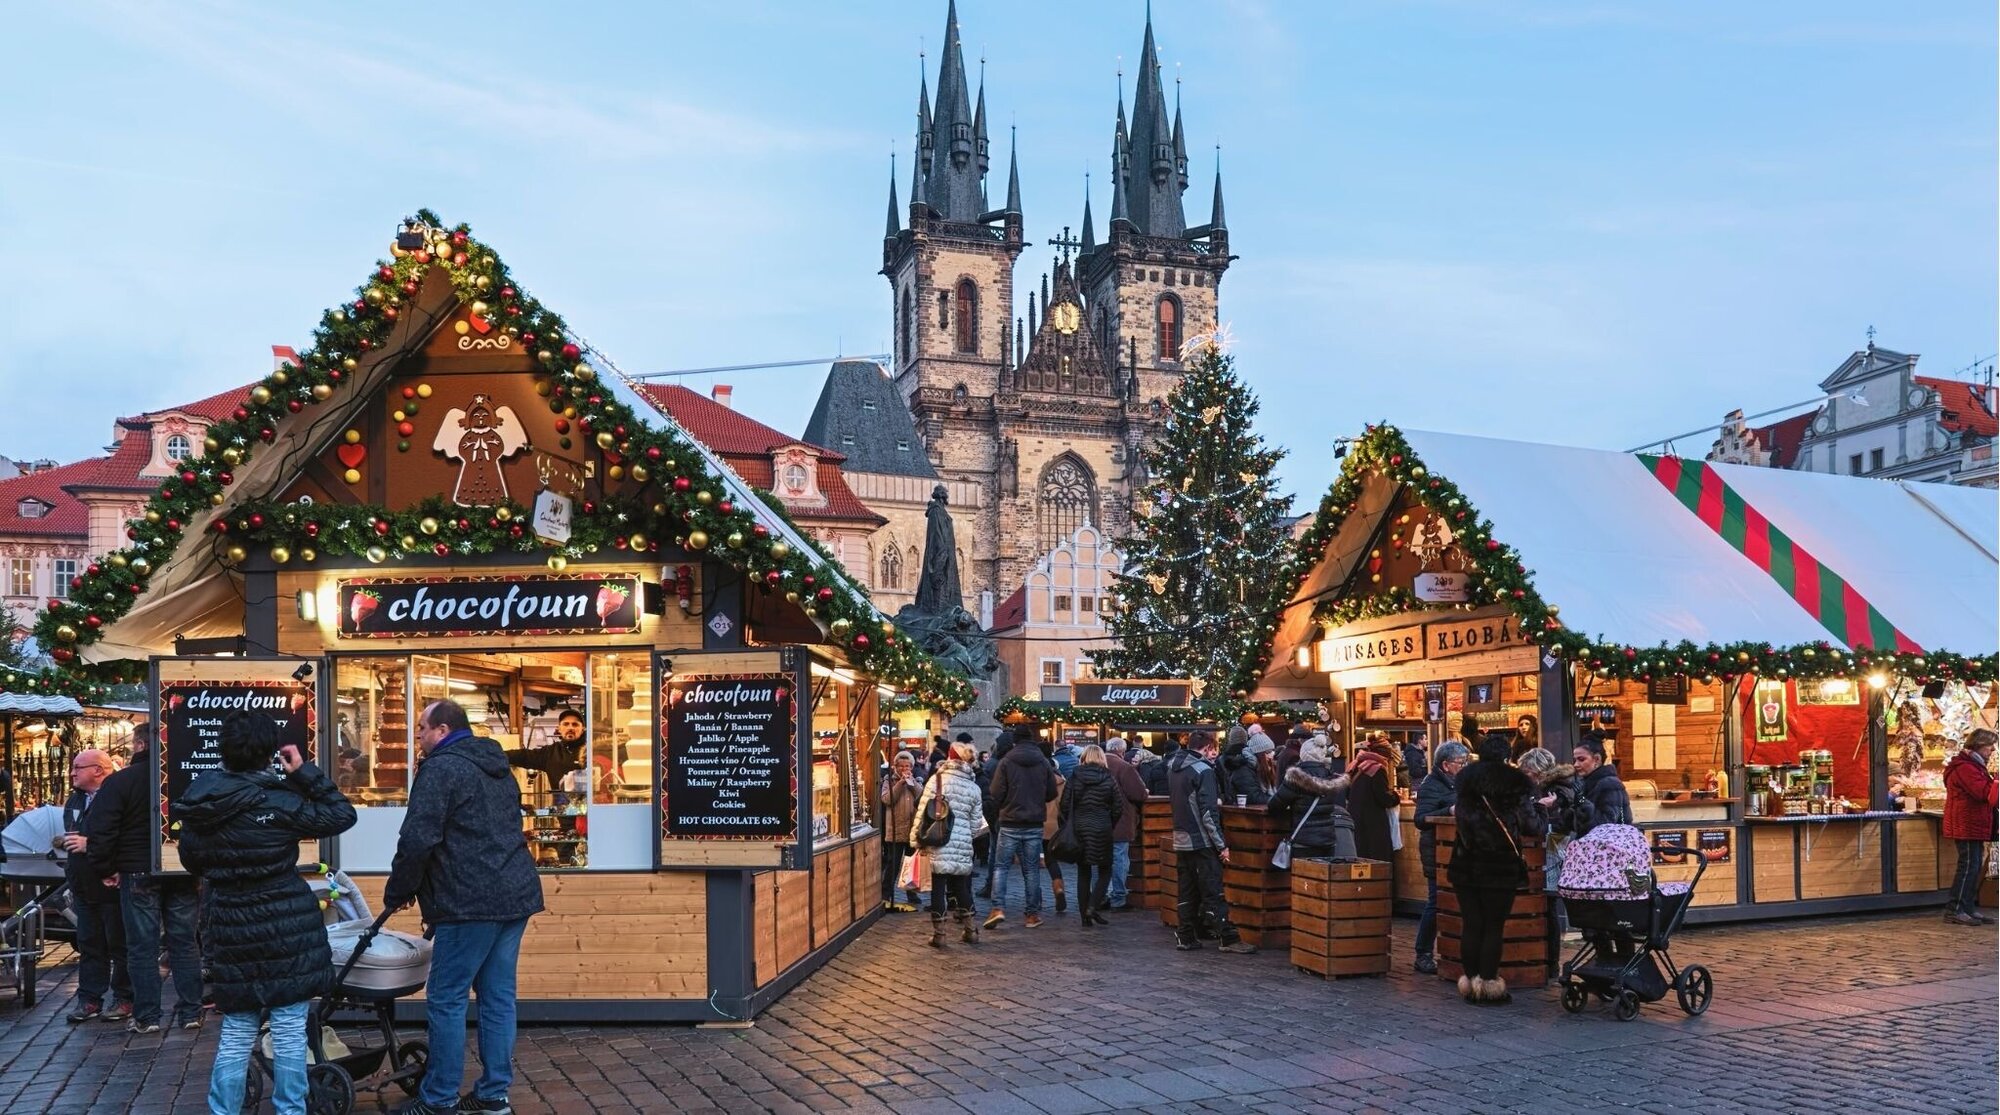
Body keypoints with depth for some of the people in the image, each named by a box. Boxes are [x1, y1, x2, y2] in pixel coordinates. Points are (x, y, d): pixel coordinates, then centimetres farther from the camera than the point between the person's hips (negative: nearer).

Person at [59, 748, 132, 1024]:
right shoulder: (74, 801, 15)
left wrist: (89, 844, -23)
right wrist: (66, 842, 10)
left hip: (113, 886, -8)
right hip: (84, 886, 8)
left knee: (120, 946, 2)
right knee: (89, 946, 12)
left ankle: (124, 999, 10)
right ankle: (89, 999, 18)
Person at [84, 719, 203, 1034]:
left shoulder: (119, 781, -10)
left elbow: (100, 831, -11)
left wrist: (105, 869, 1)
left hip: (138, 874, -3)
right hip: (182, 874, 3)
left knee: (142, 946, 5)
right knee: (184, 943, 9)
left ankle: (146, 1017, 8)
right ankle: (190, 1013, 12)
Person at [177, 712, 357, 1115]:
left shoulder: (200, 802, 2)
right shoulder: (280, 801, -15)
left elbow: (190, 859, 14)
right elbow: (341, 816, -9)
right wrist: (305, 771, -7)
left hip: (229, 929, 5)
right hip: (286, 927, -5)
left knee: (235, 1033, 15)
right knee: (289, 1032, 4)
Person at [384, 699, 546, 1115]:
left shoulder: (441, 768, -7)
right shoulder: (497, 768, 20)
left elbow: (417, 839, -14)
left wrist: (397, 892, 1)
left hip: (471, 903, -9)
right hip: (516, 895, 9)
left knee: (446, 1001, 0)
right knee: (498, 997, 11)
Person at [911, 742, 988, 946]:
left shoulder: (937, 779, -4)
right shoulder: (974, 787, 7)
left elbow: (923, 811, -6)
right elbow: (976, 823, 10)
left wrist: (916, 837, 0)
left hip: (940, 843, -3)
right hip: (963, 844, 3)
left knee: (938, 886, 3)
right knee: (960, 885, 16)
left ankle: (938, 933, 7)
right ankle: (969, 930, 22)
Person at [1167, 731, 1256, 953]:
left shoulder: (1173, 767, 9)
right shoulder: (1203, 770, -15)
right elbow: (1209, 812, -19)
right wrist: (1221, 844, -16)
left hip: (1181, 840, 7)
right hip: (1201, 841, -7)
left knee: (1187, 891, 12)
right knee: (1212, 892, -5)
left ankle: (1185, 937, 13)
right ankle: (1229, 939, -2)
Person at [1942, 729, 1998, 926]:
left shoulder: (1974, 766, 21)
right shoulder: (1965, 767, -16)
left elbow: (1985, 792, 20)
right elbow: (1984, 792, -24)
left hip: (1974, 826, 11)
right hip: (1967, 826, -11)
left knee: (1975, 866, 13)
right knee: (1969, 866, -11)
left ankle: (1968, 908, 17)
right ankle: (1954, 910, -10)